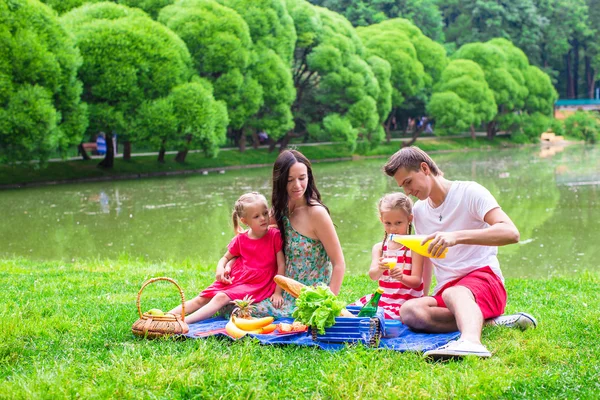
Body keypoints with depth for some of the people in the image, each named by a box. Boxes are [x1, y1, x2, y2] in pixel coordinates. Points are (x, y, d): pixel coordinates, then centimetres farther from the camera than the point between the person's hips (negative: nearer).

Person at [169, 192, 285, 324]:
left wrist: (277, 292, -10)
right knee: (202, 299, -3)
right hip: (233, 279, 5)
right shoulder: (240, 239, 5)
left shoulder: (274, 235, -6)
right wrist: (220, 269, -7)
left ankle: (183, 322, -36)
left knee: (221, 298, -26)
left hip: (255, 286, -5)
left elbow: (281, 265, -6)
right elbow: (225, 258, 17)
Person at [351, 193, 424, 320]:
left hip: (405, 303, -5)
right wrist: (379, 269, -32)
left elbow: (416, 282, -9)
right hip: (383, 298, 5)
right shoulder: (379, 247, 7)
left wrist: (401, 277, -31)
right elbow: (372, 276, -7)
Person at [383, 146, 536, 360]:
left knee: (454, 293, -42)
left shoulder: (469, 192, -3)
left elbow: (511, 233, -19)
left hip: (483, 279, -6)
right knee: (409, 310, -29)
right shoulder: (418, 211, 17)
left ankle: (471, 341, -72)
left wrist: (456, 236, -30)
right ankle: (489, 322, -29)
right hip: (445, 290, 6)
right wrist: (421, 295, 13)